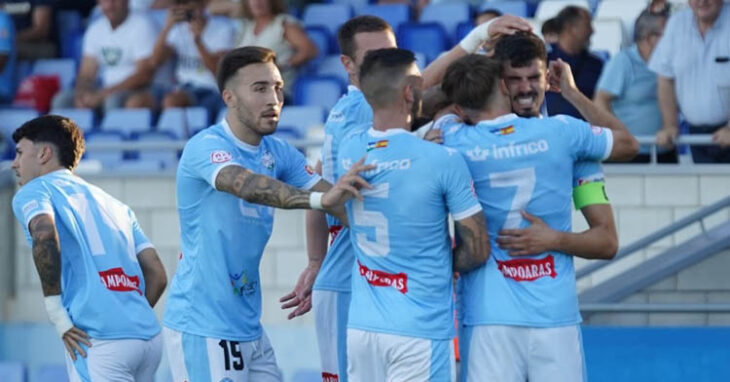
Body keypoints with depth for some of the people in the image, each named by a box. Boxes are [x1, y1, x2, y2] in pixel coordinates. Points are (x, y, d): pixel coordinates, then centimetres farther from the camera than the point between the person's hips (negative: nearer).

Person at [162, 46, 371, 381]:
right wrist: (318, 199, -47)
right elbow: (246, 184, -34)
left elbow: (336, 199, -1)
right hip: (201, 328, -8)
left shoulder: (278, 153, 8)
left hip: (248, 327, 8)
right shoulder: (206, 147, -15)